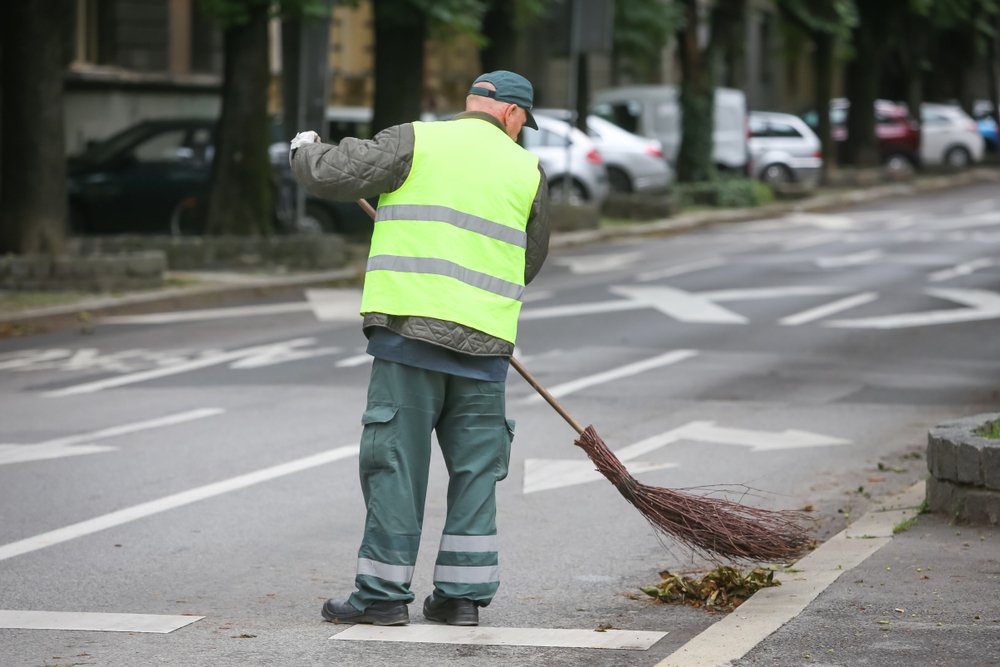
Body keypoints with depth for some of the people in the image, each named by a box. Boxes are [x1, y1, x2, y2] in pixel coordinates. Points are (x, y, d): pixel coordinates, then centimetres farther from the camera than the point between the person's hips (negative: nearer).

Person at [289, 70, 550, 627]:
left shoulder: (417, 142, 2)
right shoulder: (528, 171, 11)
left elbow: (333, 174, -2)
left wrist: (307, 151, 21)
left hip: (411, 325, -2)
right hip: (486, 340, 2)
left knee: (396, 460, 1)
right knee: (475, 466, 10)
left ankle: (385, 593, 2)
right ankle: (463, 595, 11)